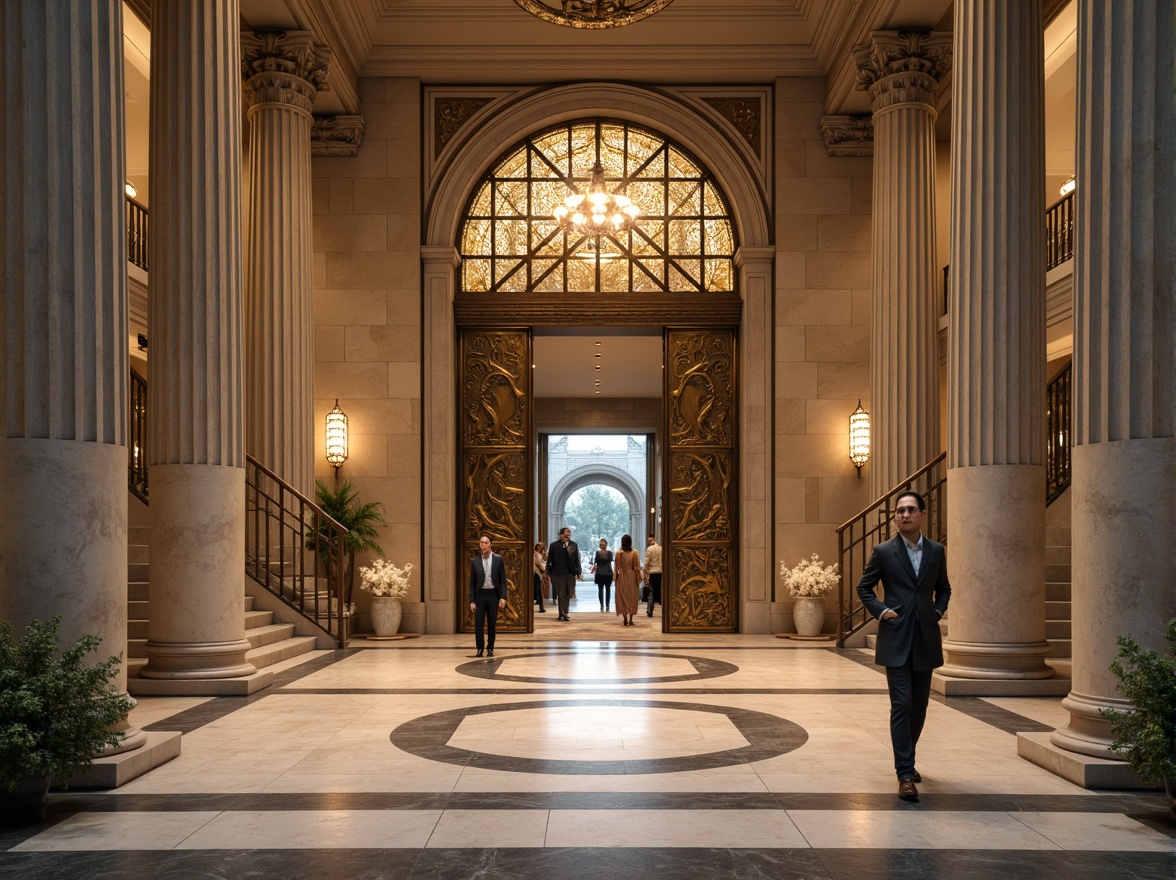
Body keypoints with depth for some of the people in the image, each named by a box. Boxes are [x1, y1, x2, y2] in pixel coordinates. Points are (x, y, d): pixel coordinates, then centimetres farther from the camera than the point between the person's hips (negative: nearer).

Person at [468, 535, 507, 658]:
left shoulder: (498, 559, 0)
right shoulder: (475, 561, 2)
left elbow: (503, 579, 0)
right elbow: (472, 582, 5)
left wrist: (503, 597, -8)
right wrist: (472, 601, -2)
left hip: (493, 594, -1)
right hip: (480, 595, 1)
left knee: (491, 623, 5)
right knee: (478, 623, -2)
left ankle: (490, 649, 15)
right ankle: (479, 648, 8)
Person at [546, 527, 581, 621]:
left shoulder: (574, 545, 8)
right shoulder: (554, 545, 0)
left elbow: (577, 559, 9)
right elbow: (549, 560, 2)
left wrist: (578, 571, 1)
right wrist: (549, 573, -2)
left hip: (571, 573, 3)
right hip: (558, 574, -3)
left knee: (568, 595, 7)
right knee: (561, 595, -1)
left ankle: (563, 614, 19)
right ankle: (563, 614, 3)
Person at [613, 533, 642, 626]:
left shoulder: (619, 553, -8)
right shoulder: (634, 552, -6)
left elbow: (616, 567, -5)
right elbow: (637, 567, -5)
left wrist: (616, 577, 5)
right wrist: (638, 578, 3)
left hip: (622, 577, -1)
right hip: (632, 576, 1)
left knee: (623, 597, 8)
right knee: (632, 597, 9)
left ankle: (625, 619, 2)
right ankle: (630, 619, 6)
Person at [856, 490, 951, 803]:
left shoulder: (936, 551, 8)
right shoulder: (883, 551, -1)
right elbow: (864, 587, 7)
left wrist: (939, 610, 3)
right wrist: (880, 610, -7)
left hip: (926, 639, 4)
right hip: (896, 639, -4)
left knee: (919, 705, 12)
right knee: (901, 704, -9)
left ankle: (906, 760, 31)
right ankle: (905, 774, -6)